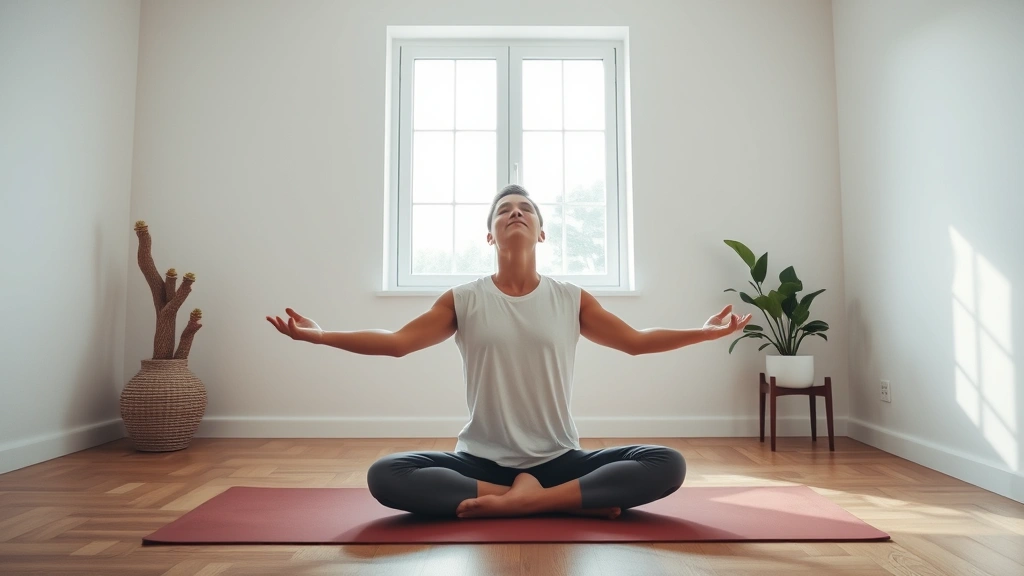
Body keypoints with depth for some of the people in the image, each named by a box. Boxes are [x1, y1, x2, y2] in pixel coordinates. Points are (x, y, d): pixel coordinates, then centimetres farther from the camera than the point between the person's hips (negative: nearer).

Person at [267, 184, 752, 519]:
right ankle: (569, 500, -21)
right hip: (481, 460, 0)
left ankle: (519, 500, -20)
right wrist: (320, 336, -13)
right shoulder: (463, 300, 1)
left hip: (559, 459, 0)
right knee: (384, 475, -27)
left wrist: (704, 332, -3)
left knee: (668, 464, -21)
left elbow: (635, 340, 6)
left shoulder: (572, 300, 3)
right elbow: (398, 342, -4)